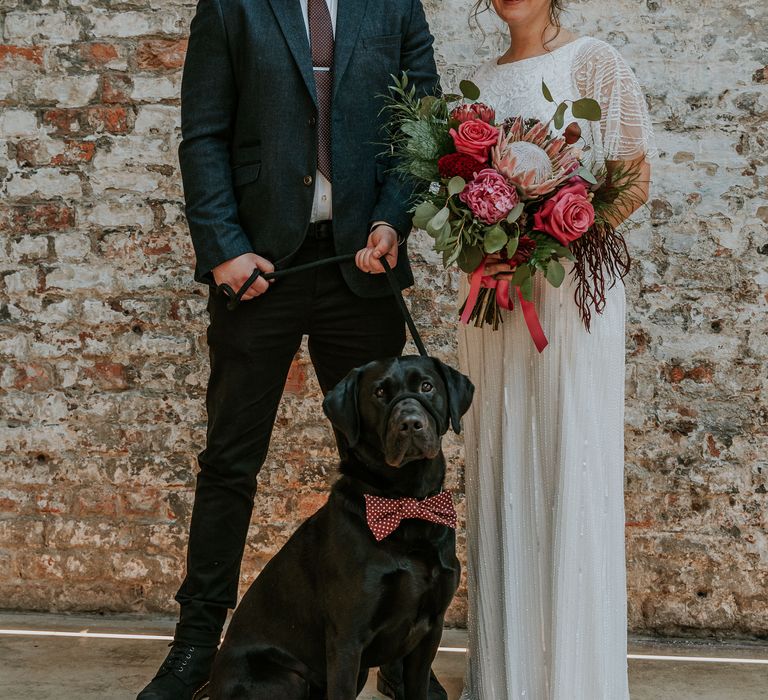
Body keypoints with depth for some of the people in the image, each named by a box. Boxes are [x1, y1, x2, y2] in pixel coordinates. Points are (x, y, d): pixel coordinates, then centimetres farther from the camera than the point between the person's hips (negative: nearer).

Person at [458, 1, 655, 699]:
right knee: (498, 475, 7)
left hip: (570, 285, -5)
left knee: (569, 471, -3)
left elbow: (635, 179, -5)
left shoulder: (594, 62, -1)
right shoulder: (483, 80, 16)